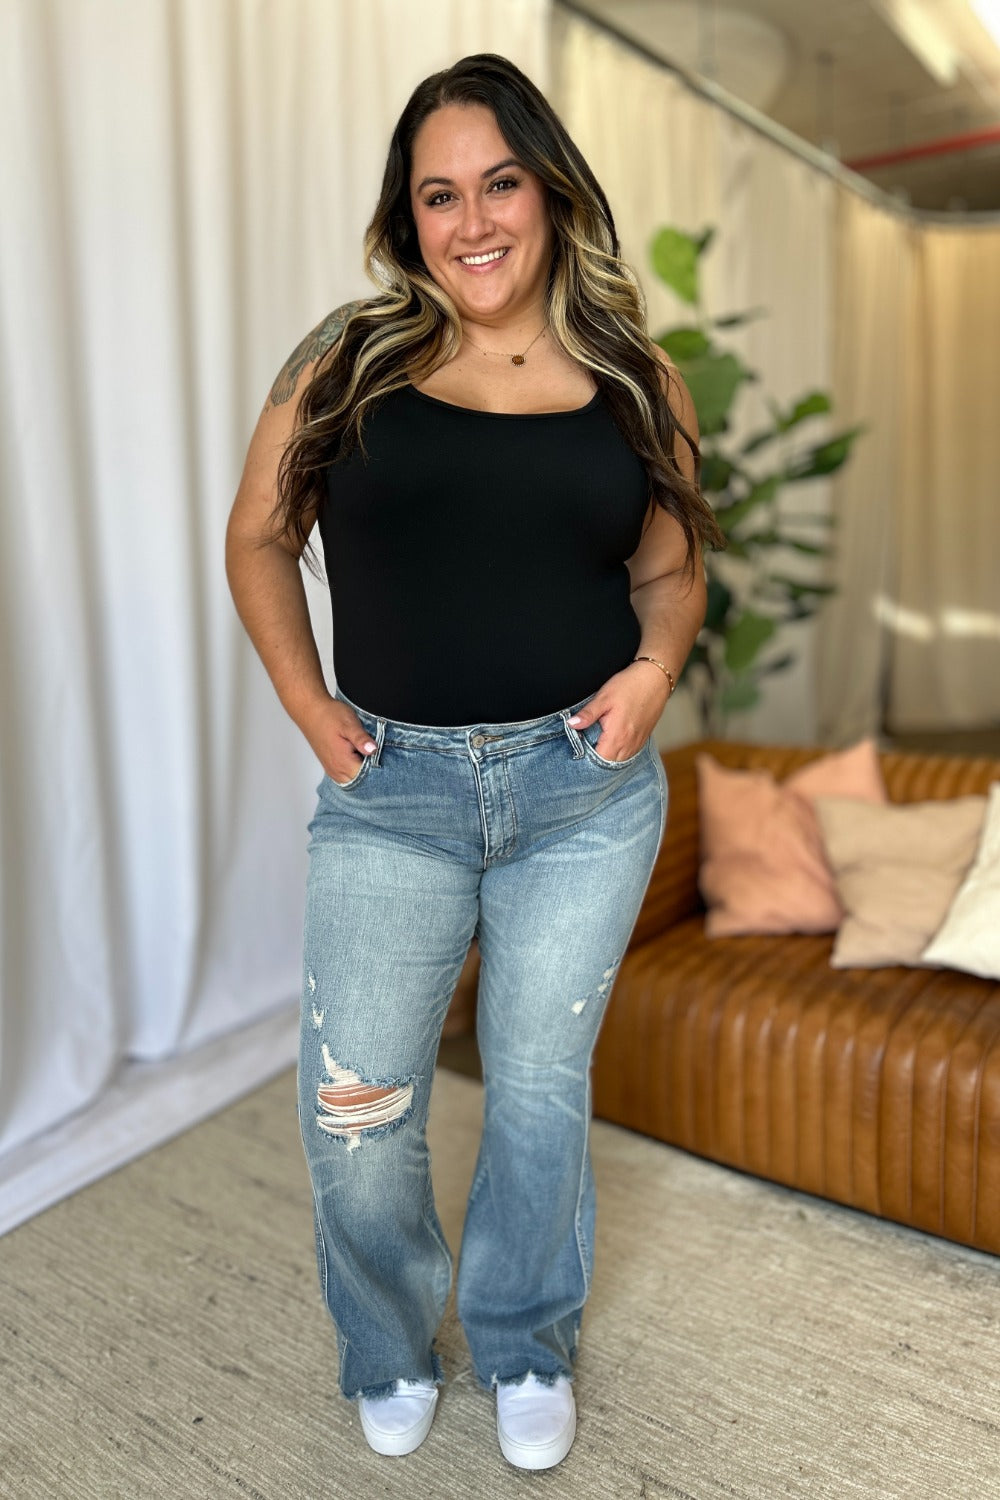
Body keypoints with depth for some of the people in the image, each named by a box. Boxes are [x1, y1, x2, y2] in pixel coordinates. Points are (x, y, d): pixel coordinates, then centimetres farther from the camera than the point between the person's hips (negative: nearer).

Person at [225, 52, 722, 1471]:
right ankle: (392, 1353, 37)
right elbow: (257, 540, 9)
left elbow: (670, 565, 14)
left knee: (540, 1086, 13)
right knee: (354, 1116, 4)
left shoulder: (635, 380, 5)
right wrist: (308, 704, -1)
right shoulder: (349, 362, 2)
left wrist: (655, 665, -7)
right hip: (391, 788, 0)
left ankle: (526, 1347, 42)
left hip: (586, 789, 1)